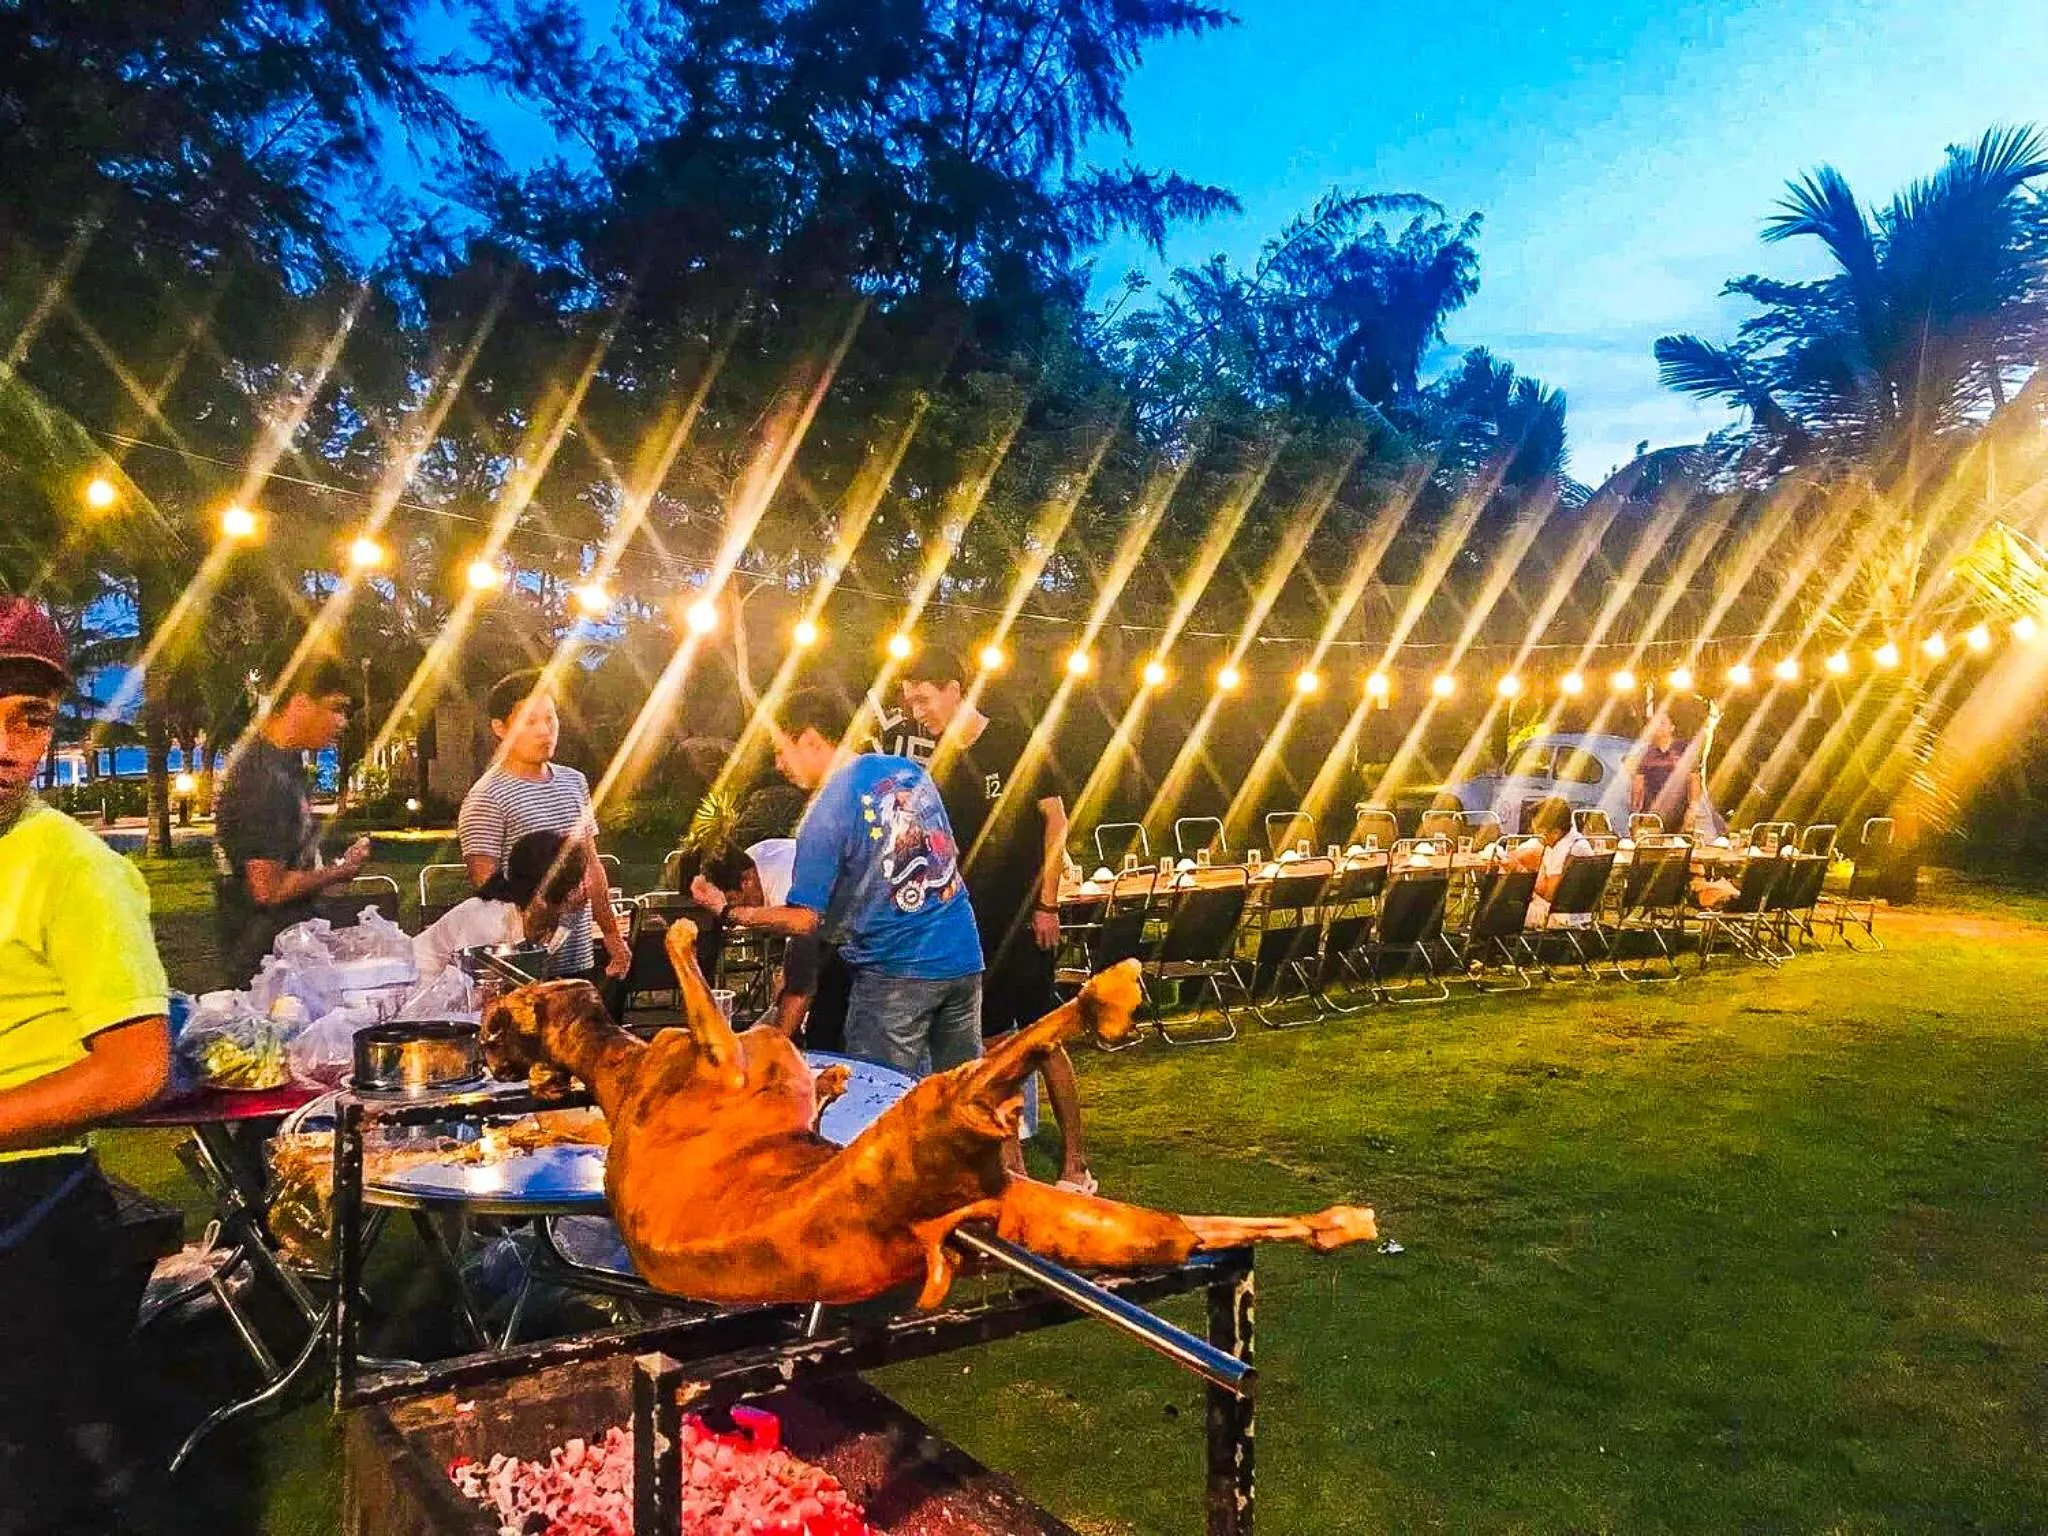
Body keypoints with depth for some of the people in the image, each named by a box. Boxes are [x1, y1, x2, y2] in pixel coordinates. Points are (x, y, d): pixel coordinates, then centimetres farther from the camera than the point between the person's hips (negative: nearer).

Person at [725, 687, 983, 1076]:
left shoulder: (826, 813, -13)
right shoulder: (910, 771, 6)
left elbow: (803, 919, -13)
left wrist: (731, 912, -1)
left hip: (897, 974, -7)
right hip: (964, 959, 7)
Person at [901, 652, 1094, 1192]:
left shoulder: (1019, 743, -4)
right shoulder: (938, 768, 11)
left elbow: (1055, 819, -6)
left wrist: (1047, 903, -11)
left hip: (1022, 919, -5)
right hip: (968, 924, 6)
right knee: (990, 1046, 7)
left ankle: (1076, 1165, 6)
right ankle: (1011, 1165, 16)